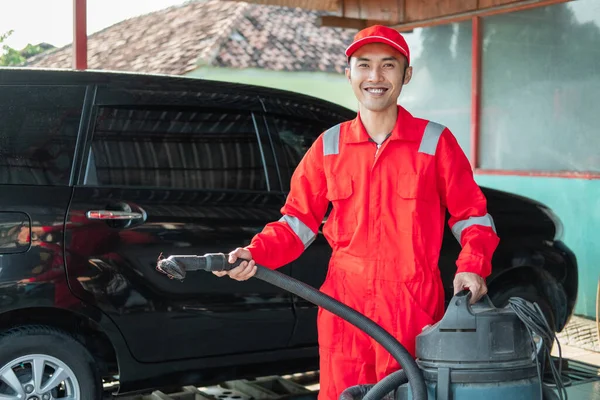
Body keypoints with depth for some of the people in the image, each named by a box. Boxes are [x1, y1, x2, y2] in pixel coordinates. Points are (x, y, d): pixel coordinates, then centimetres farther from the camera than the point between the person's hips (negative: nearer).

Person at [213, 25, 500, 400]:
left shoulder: (435, 141, -1)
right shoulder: (329, 146, 5)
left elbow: (471, 214, 4)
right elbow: (299, 219, 7)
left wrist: (472, 267, -12)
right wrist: (257, 254, -8)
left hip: (414, 305, -2)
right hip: (344, 302, 2)